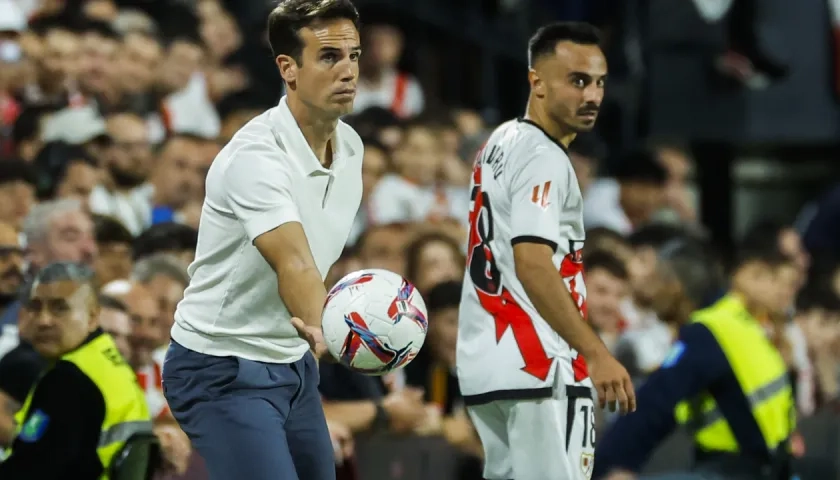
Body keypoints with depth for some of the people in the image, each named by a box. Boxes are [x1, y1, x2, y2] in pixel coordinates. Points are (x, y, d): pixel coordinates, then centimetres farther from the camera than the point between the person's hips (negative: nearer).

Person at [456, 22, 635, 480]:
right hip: (537, 369, -10)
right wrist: (596, 354, -27)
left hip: (485, 362, 10)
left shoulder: (501, 143, 16)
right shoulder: (544, 159, -13)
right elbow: (533, 266, -24)